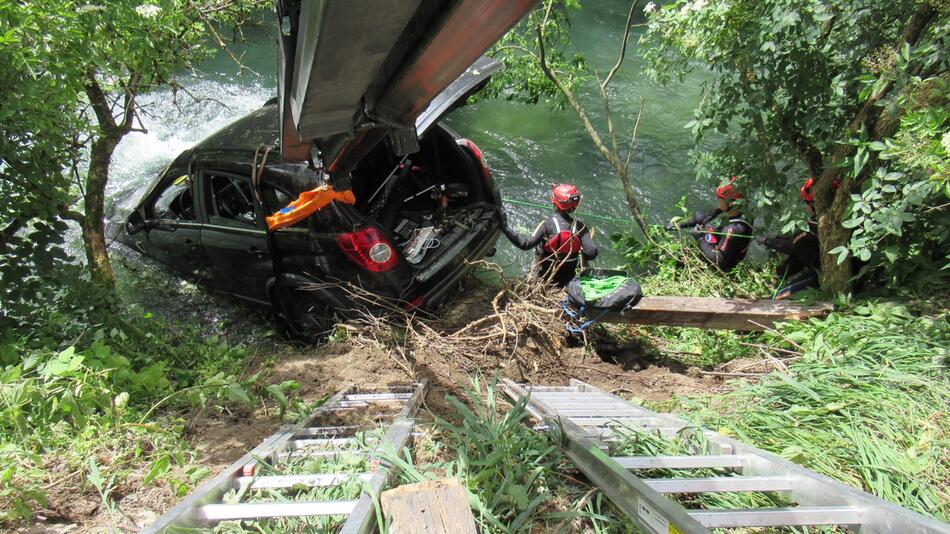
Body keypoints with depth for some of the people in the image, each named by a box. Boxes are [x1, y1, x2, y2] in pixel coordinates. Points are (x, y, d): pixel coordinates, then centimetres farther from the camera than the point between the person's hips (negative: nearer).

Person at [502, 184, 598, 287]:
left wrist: (505, 228, -25)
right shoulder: (580, 227, -14)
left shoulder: (548, 223, -22)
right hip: (568, 278, 4)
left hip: (545, 276, -3)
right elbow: (592, 252, -20)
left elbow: (526, 244, -28)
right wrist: (582, 256, 4)